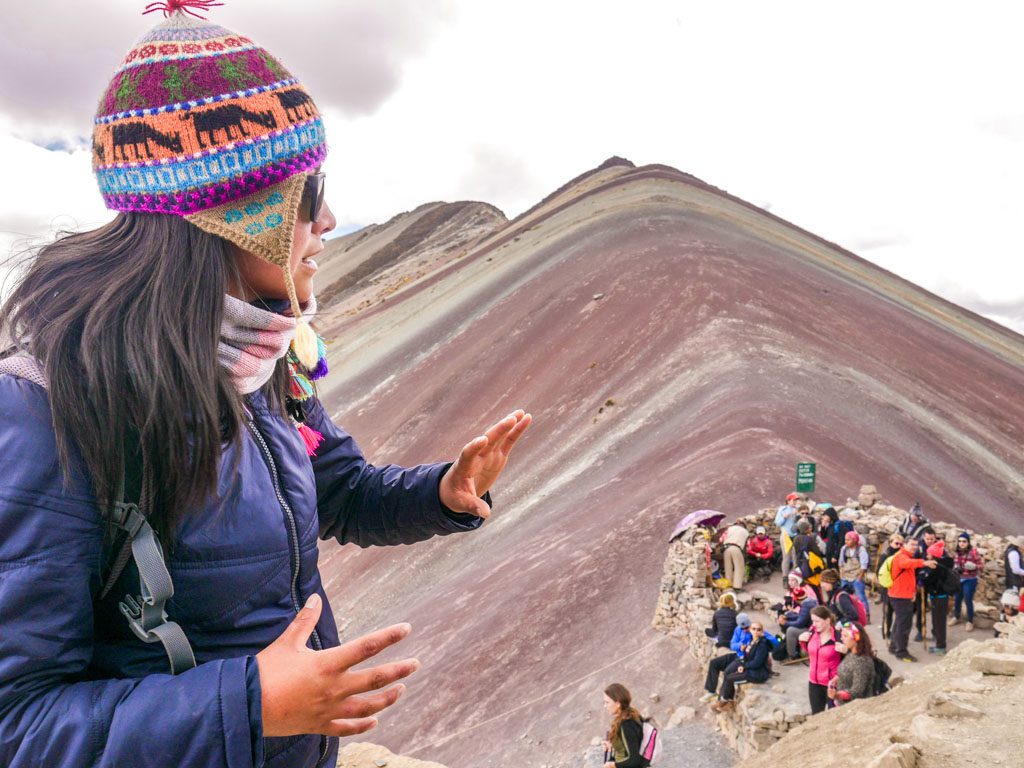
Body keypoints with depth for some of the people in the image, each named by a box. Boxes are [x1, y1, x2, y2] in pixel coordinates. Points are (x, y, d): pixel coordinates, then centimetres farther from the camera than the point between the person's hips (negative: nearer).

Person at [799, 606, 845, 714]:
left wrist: (845, 651, -33)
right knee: (816, 715, 21)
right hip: (814, 682, 6)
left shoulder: (838, 636, -23)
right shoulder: (812, 631, -6)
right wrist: (802, 640, -4)